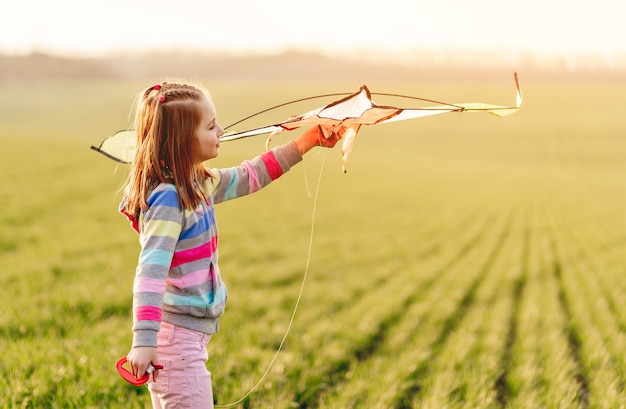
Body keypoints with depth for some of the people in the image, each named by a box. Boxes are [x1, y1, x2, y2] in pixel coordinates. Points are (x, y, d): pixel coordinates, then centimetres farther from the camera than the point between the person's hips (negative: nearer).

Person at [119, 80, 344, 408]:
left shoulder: (198, 184, 7)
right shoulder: (166, 198, -21)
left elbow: (248, 177, 22)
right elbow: (151, 269, -30)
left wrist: (307, 142, 21)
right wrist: (143, 341, -37)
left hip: (191, 334, 10)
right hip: (175, 336, -10)